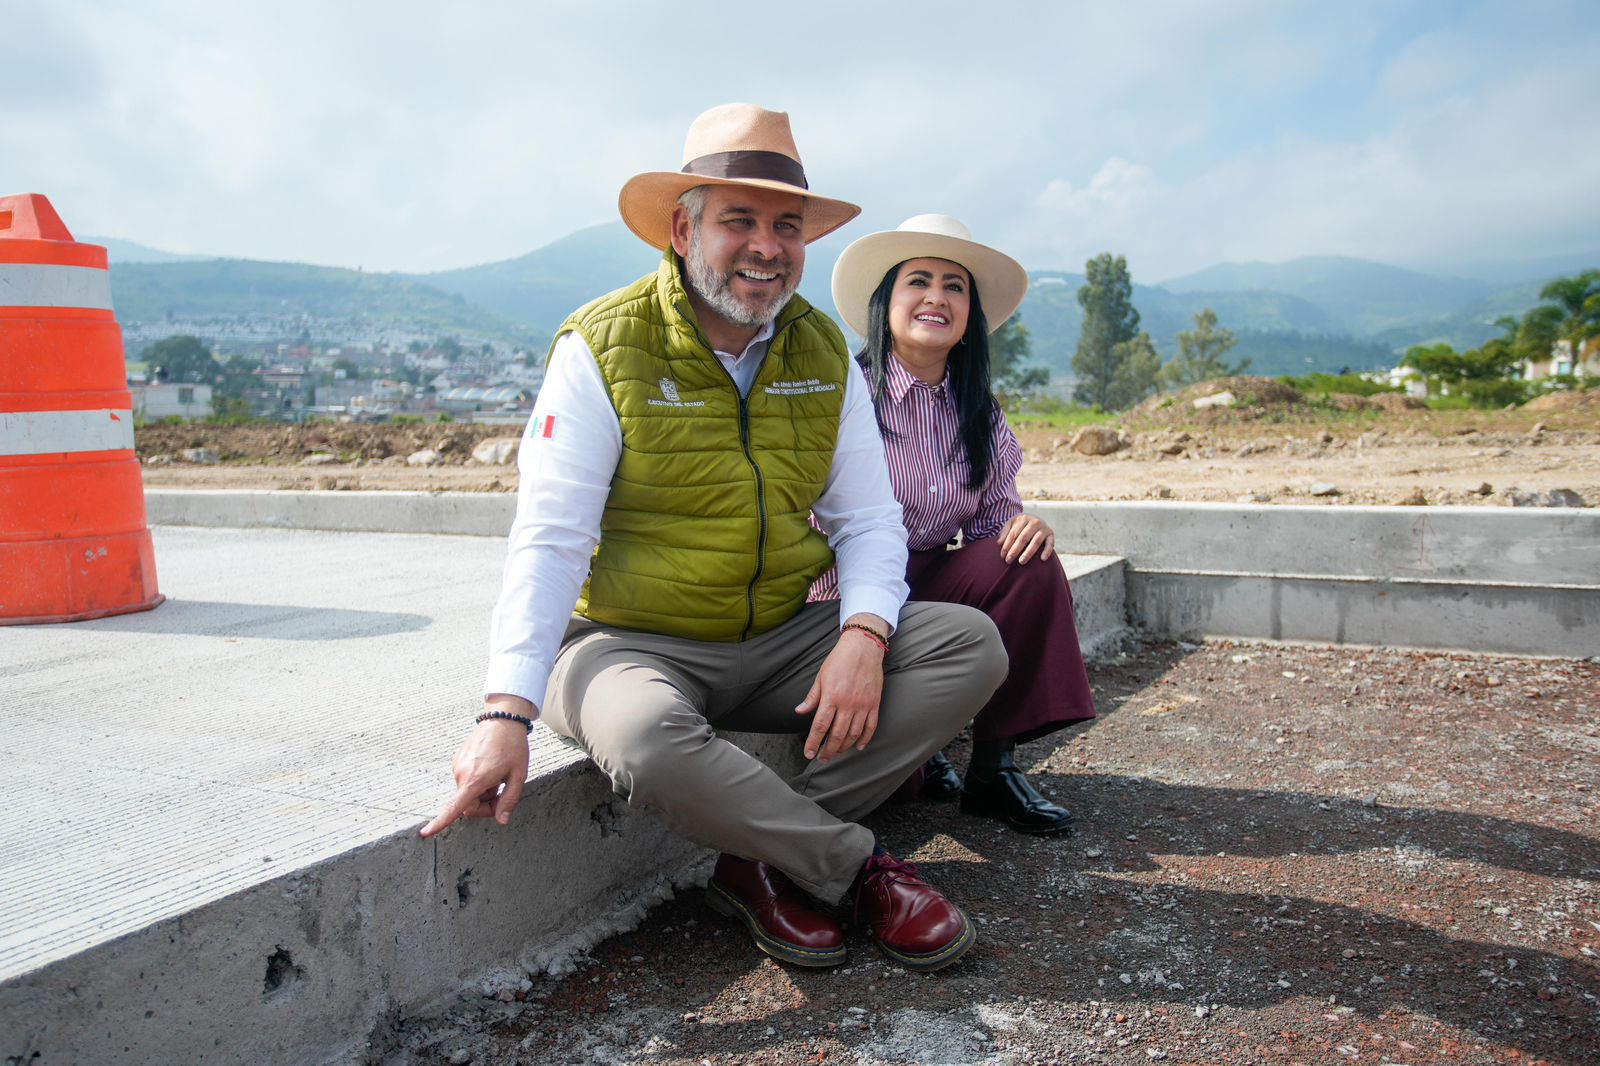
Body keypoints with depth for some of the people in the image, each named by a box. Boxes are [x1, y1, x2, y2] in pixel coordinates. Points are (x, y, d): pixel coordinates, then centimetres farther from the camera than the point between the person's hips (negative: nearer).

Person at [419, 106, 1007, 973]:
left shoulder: (825, 355, 5)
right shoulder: (603, 348, -9)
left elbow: (868, 520, 3)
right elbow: (548, 540, -15)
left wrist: (864, 635, -18)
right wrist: (507, 712, -26)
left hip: (780, 644, 5)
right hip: (636, 644, -4)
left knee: (971, 643, -13)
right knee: (646, 743, -38)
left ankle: (764, 858, -13)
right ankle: (857, 867, -9)